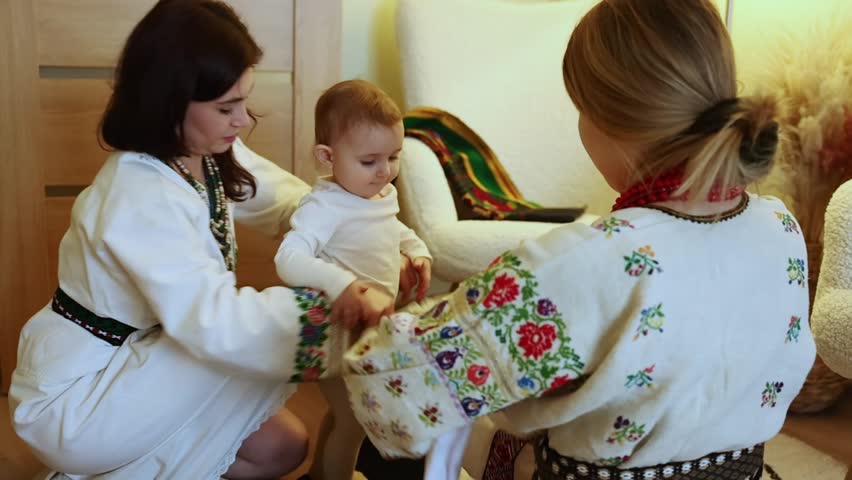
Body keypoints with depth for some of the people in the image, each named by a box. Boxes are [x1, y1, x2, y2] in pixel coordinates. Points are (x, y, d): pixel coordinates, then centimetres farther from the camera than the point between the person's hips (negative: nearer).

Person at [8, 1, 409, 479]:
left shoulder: (213, 152, -7)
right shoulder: (141, 197, -34)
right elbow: (213, 322, -42)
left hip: (139, 357, 8)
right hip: (74, 399, -8)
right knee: (255, 343, -22)